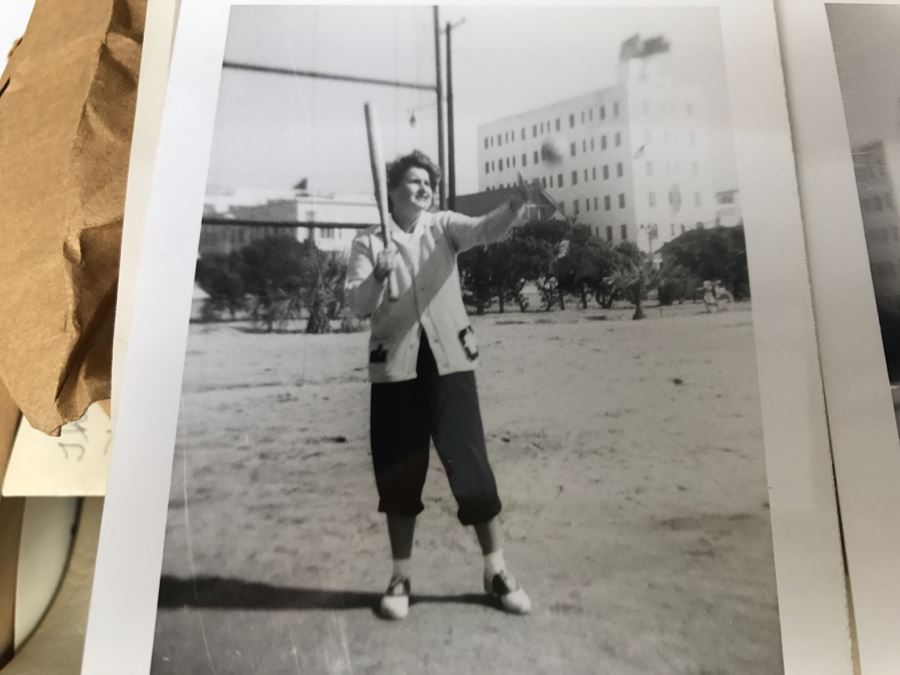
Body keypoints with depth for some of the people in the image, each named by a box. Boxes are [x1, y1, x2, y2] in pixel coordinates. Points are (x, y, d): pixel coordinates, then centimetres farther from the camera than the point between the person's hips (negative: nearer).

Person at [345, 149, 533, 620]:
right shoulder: (369, 242, 5)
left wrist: (515, 206, -32)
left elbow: (484, 230, -13)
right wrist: (378, 276, -21)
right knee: (399, 472, 7)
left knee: (470, 462, -1)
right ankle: (401, 577, 25)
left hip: (449, 359, 0)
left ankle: (496, 571, 17)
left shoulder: (444, 226, 7)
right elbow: (355, 305, -3)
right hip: (394, 365, 0)